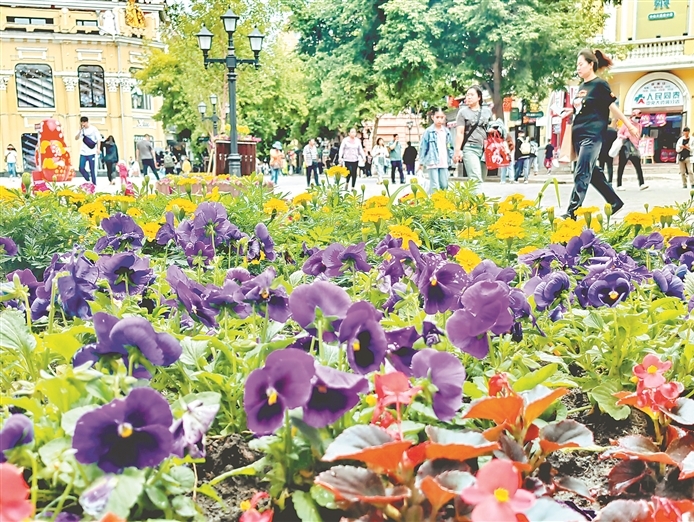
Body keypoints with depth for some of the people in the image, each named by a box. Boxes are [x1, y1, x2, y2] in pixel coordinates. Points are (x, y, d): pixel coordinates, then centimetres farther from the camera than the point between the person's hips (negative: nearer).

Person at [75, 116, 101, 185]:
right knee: (81, 169, -3)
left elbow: (99, 139, -3)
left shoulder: (93, 129, -3)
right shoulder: (82, 130, 6)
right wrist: (80, 130, -13)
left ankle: (94, 184, 8)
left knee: (92, 170, 0)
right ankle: (88, 180, 17)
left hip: (91, 153, -4)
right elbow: (76, 138, -1)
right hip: (83, 153, 4)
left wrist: (98, 149, -14)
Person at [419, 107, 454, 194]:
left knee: (444, 185, 8)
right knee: (434, 186, -10)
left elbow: (450, 147, 18)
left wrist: (452, 157, 8)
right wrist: (422, 161, -1)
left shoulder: (446, 131, 11)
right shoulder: (428, 131, -3)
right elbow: (423, 147, -1)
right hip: (432, 163, -5)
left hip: (444, 163, 5)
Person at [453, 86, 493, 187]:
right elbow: (460, 133, -1)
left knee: (481, 178, 7)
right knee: (476, 178, -19)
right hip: (470, 148, -4)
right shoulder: (463, 112, 5)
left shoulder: (487, 111, 14)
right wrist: (457, 150, -9)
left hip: (484, 148, 5)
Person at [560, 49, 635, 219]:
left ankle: (572, 212, -15)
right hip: (578, 135, 9)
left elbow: (613, 107, -4)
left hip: (592, 135, -9)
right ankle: (615, 202, 26)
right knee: (593, 173, 13)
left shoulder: (599, 84, -6)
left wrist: (629, 125, -4)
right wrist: (570, 111, 8)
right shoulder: (582, 86, 15)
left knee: (581, 174, -13)